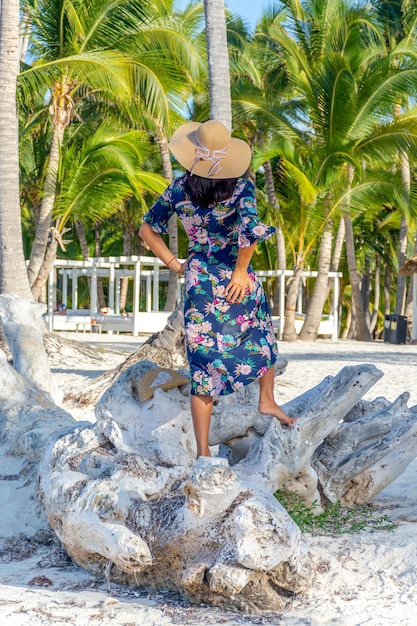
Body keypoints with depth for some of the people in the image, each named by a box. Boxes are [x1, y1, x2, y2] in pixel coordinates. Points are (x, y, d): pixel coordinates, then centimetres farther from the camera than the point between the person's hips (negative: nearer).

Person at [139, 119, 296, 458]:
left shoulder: (178, 190, -2)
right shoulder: (241, 187, -12)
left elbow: (147, 230, 5)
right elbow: (250, 230, -28)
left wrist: (174, 264, 9)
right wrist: (241, 271, -15)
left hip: (198, 280, 3)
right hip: (234, 280, -2)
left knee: (204, 359, 7)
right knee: (263, 336, 29)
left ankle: (203, 450, 6)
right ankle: (267, 401, 35)